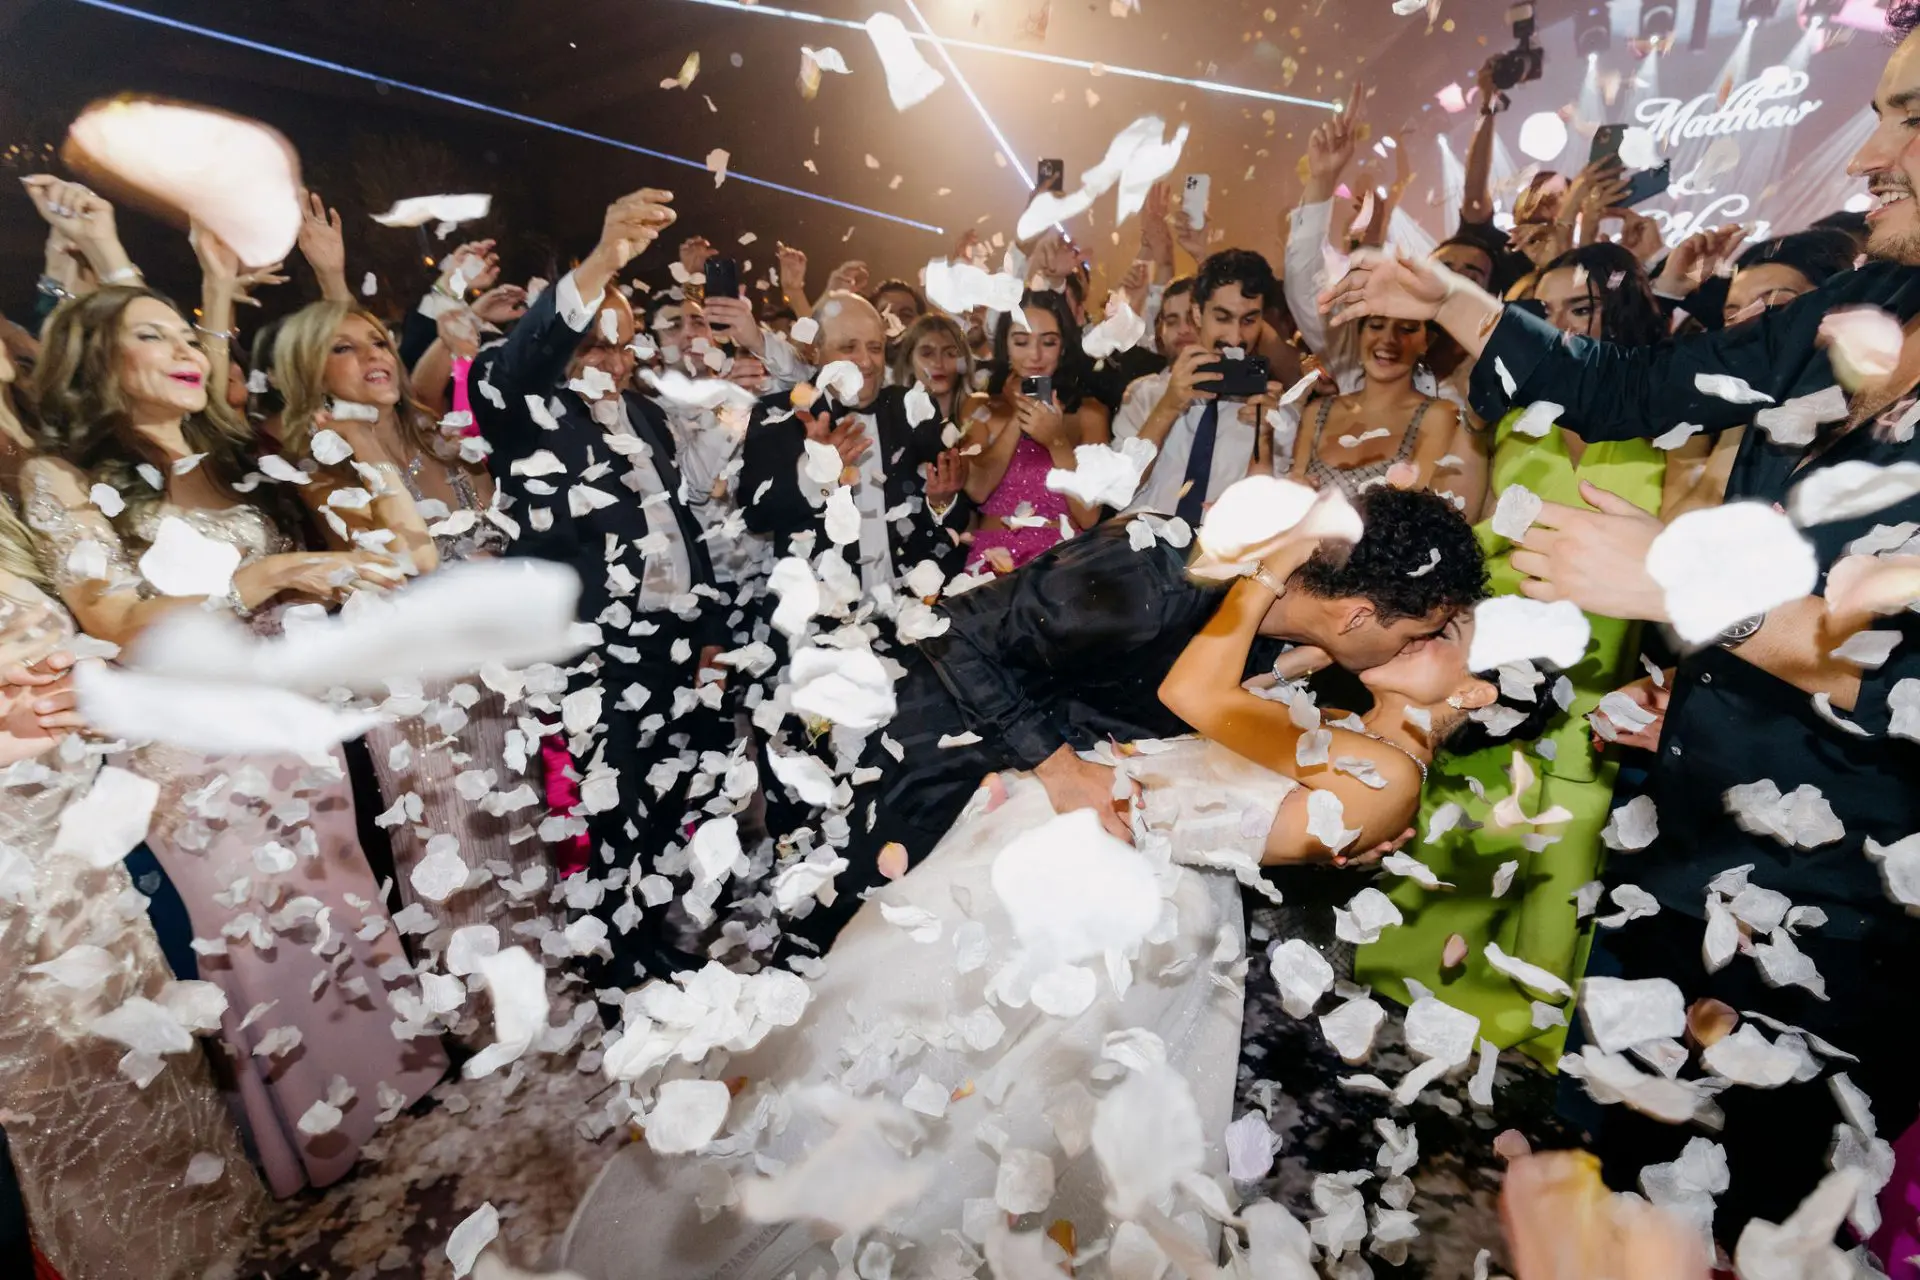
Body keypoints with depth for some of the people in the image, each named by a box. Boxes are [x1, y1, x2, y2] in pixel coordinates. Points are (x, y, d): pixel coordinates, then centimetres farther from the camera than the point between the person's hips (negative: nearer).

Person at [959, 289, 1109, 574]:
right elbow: (976, 490, -5)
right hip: (993, 558, 1)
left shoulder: (1090, 412, 4)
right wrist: (1016, 418, -7)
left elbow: (1089, 517, -5)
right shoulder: (980, 407, 9)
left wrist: (1057, 441, -14)